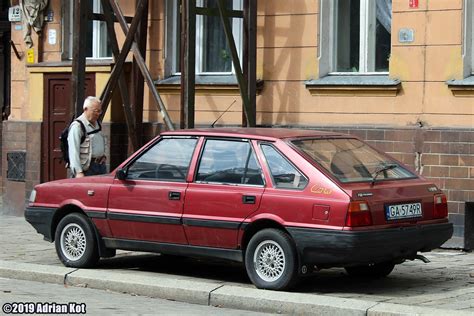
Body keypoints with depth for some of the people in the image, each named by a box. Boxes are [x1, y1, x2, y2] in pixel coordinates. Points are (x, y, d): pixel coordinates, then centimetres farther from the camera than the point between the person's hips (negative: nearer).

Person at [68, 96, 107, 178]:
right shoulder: (77, 126, -12)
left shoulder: (96, 124, 16)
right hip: (86, 168, -8)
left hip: (101, 165, 8)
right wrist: (78, 172, -25)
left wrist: (103, 155, 14)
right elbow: (73, 152, -19)